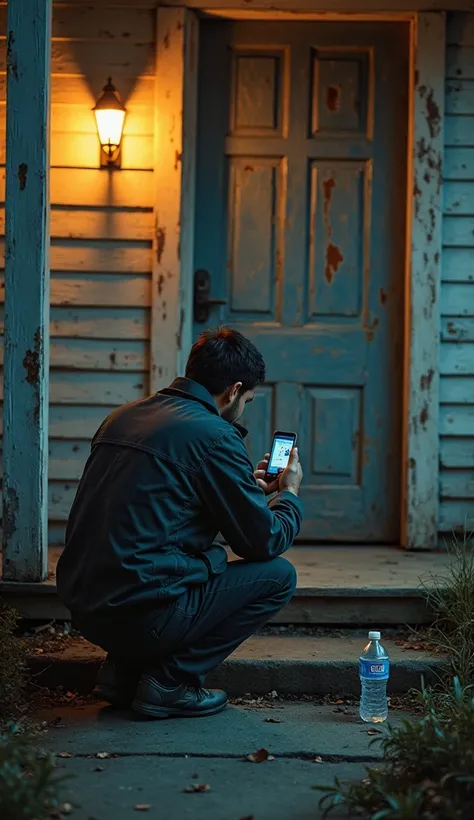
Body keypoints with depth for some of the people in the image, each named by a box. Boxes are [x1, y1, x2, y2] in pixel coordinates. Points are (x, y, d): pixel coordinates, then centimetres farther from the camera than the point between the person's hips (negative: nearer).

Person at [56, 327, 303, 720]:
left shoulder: (123, 416, 14)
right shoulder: (215, 436, -10)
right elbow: (266, 541, -4)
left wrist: (249, 487, 34)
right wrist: (289, 493, 18)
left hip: (83, 607, 8)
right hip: (144, 611, -8)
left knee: (208, 560, 30)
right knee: (278, 575, 6)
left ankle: (123, 671, 17)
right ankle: (171, 681, 0)